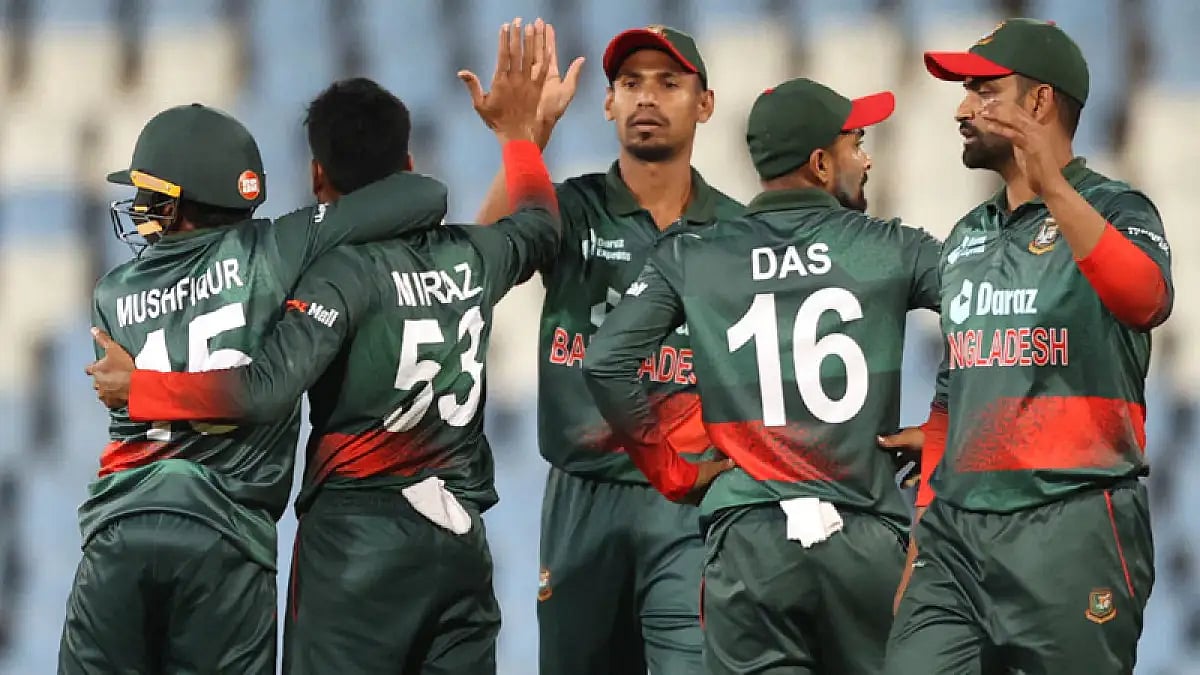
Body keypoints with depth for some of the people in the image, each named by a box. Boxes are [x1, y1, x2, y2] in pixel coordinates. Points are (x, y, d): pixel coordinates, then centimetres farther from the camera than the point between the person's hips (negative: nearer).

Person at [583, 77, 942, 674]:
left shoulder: (692, 259, 6)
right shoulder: (891, 249, 4)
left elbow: (605, 363, -2)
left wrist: (670, 471, 8)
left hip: (750, 536, 0)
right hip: (867, 537, 0)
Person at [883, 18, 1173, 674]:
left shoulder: (1114, 211, -1)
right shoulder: (966, 238, 19)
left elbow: (1145, 299, -25)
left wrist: (1053, 186, -35)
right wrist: (924, 528, 19)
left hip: (1073, 528, -6)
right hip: (957, 529, 6)